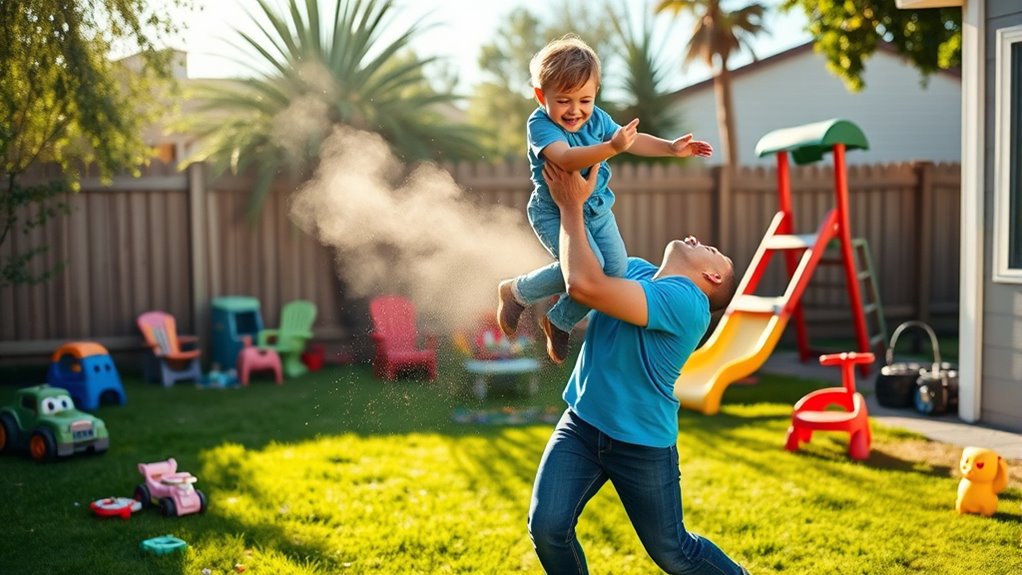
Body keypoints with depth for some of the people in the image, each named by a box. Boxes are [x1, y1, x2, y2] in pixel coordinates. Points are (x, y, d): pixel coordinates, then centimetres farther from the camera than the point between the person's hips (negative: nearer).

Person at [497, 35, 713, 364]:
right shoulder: (540, 125, -24)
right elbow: (566, 159, -43)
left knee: (616, 269, 0)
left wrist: (671, 148, 6)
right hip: (555, 213, -7)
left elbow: (633, 141, 12)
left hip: (596, 209, 7)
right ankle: (517, 292, -1)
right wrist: (612, 147, -55)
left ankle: (560, 321, 23)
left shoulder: (596, 118, -3)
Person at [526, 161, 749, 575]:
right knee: (547, 526, -10)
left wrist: (571, 205, -22)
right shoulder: (635, 270, 4)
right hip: (581, 424, 6)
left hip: (642, 444, -6)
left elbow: (586, 286, -31)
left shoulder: (686, 301, -21)